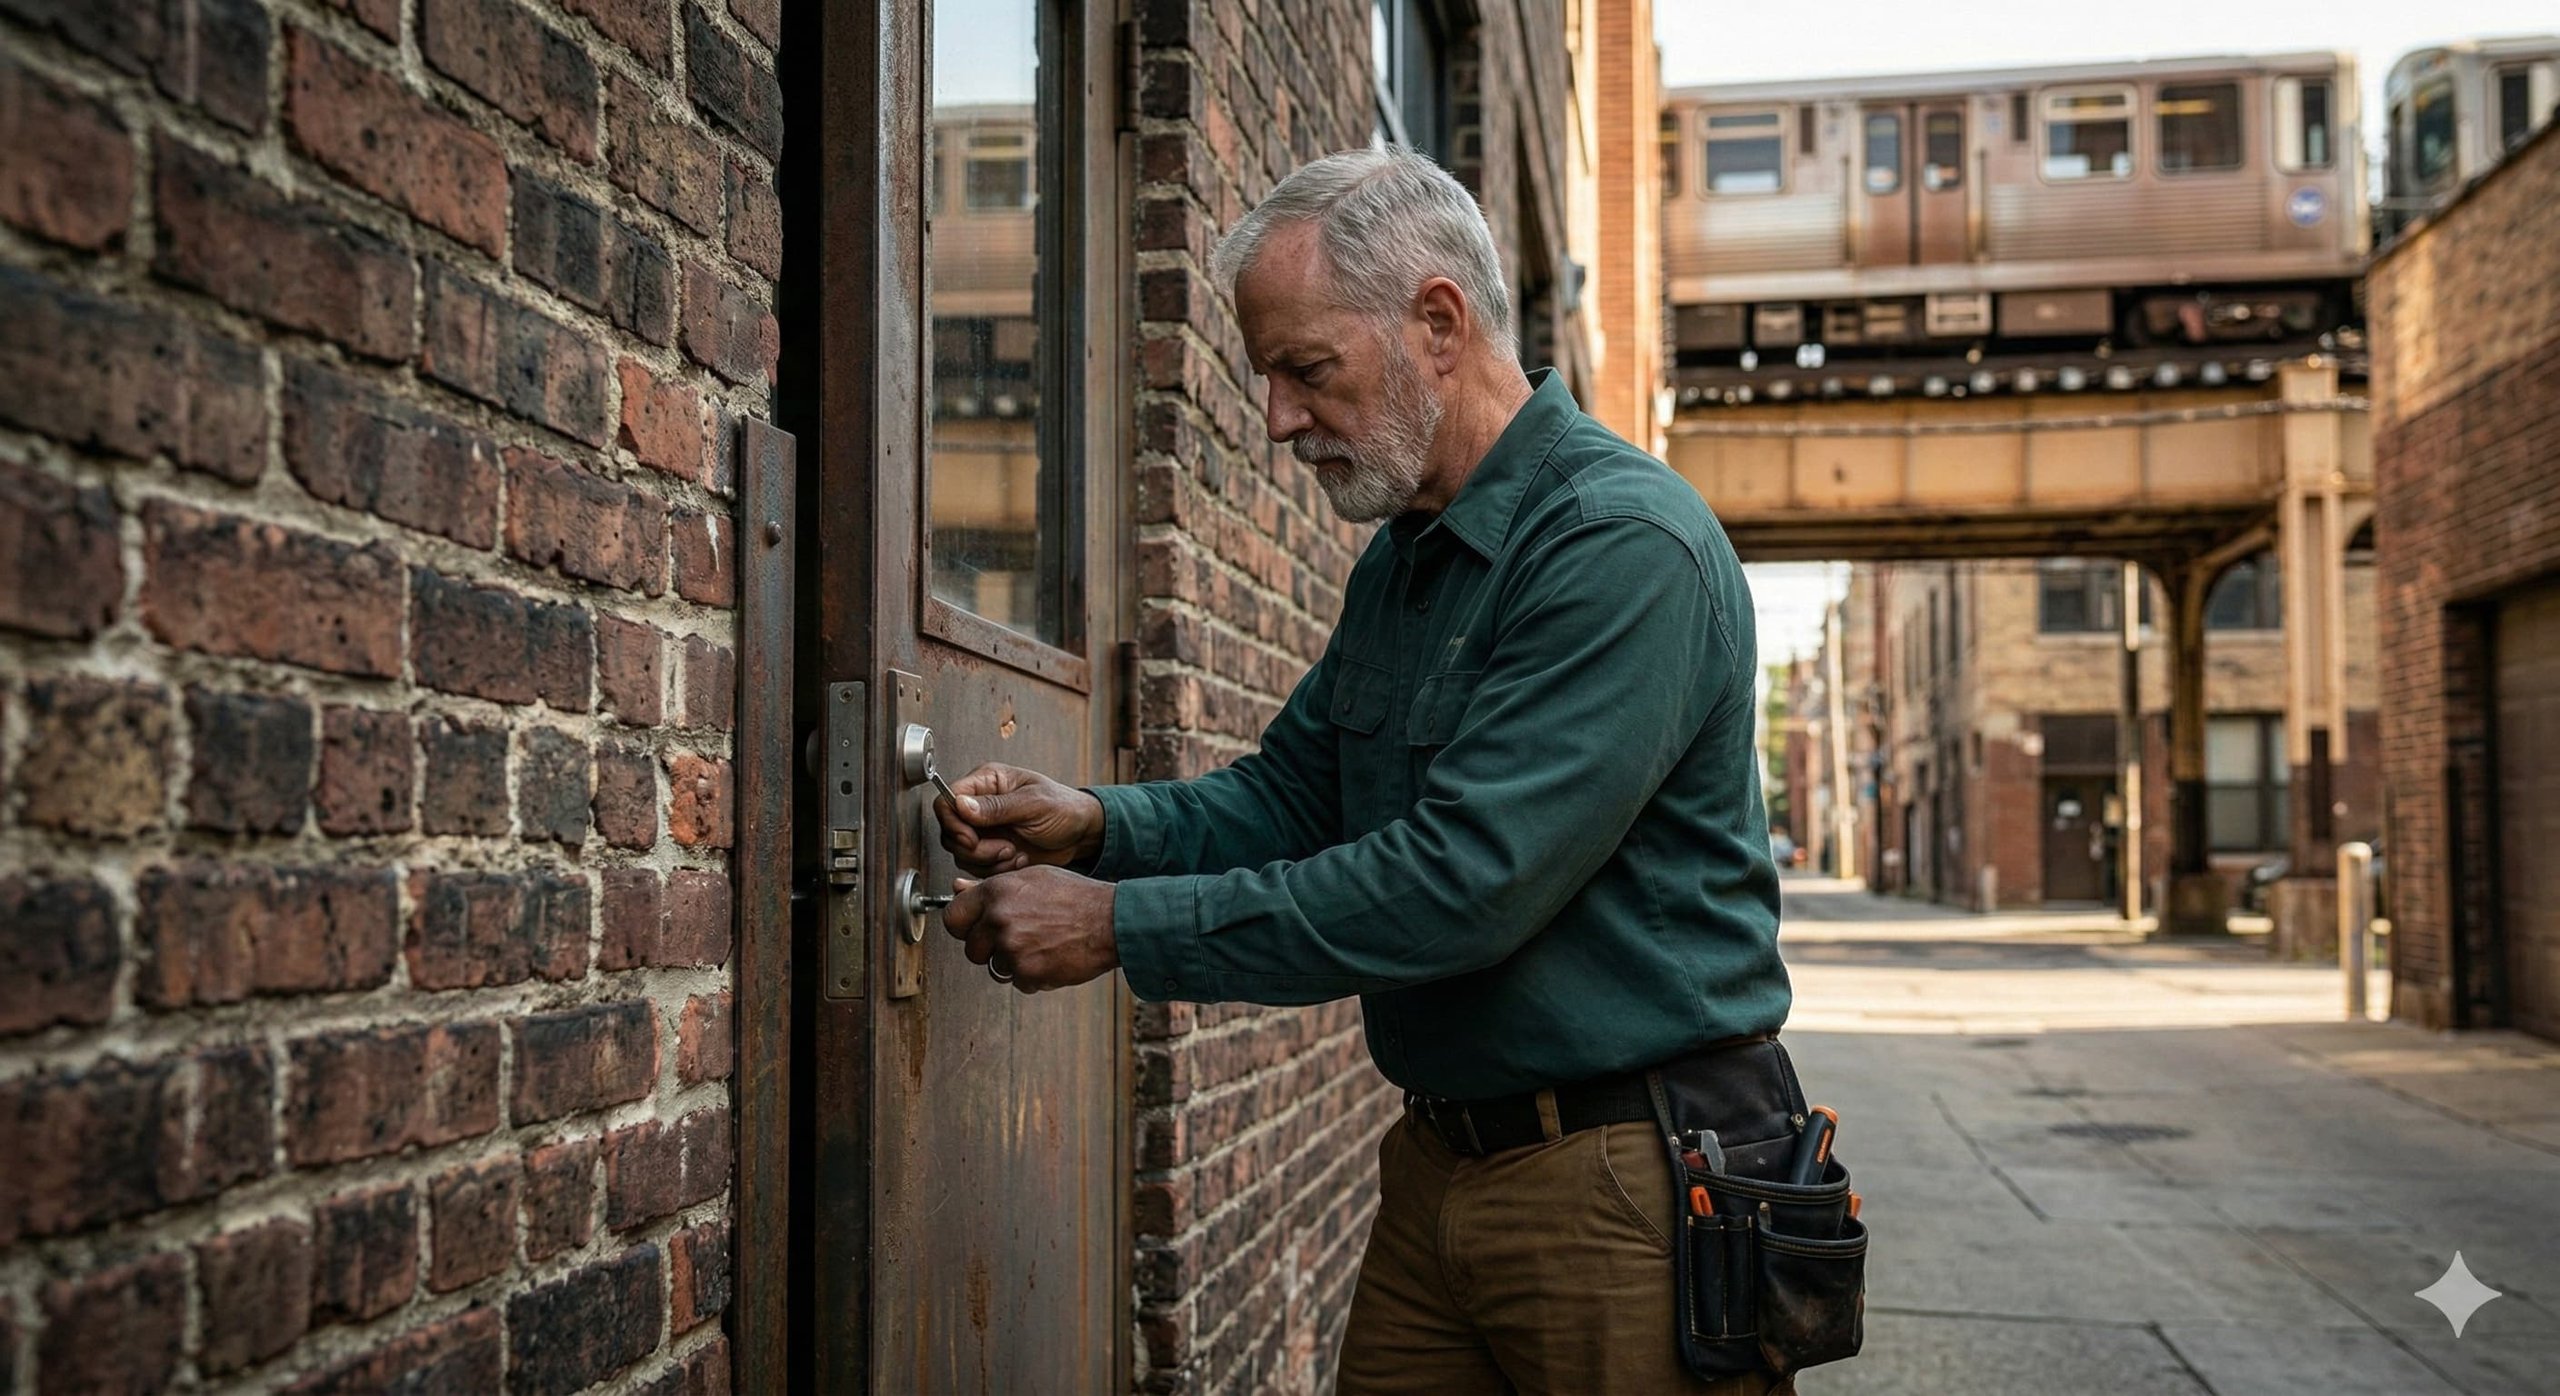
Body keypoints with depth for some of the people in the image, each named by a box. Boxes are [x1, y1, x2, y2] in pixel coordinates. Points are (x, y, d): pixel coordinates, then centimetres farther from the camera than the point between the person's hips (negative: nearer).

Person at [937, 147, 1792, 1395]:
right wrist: (1099, 824, -6)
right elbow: (1290, 795, 14)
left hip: (1622, 1184, -8)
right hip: (1436, 1164, 8)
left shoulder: (1624, 545, -20)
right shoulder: (1402, 557, 11)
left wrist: (1119, 924, -22)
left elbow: (1464, 882, -27)